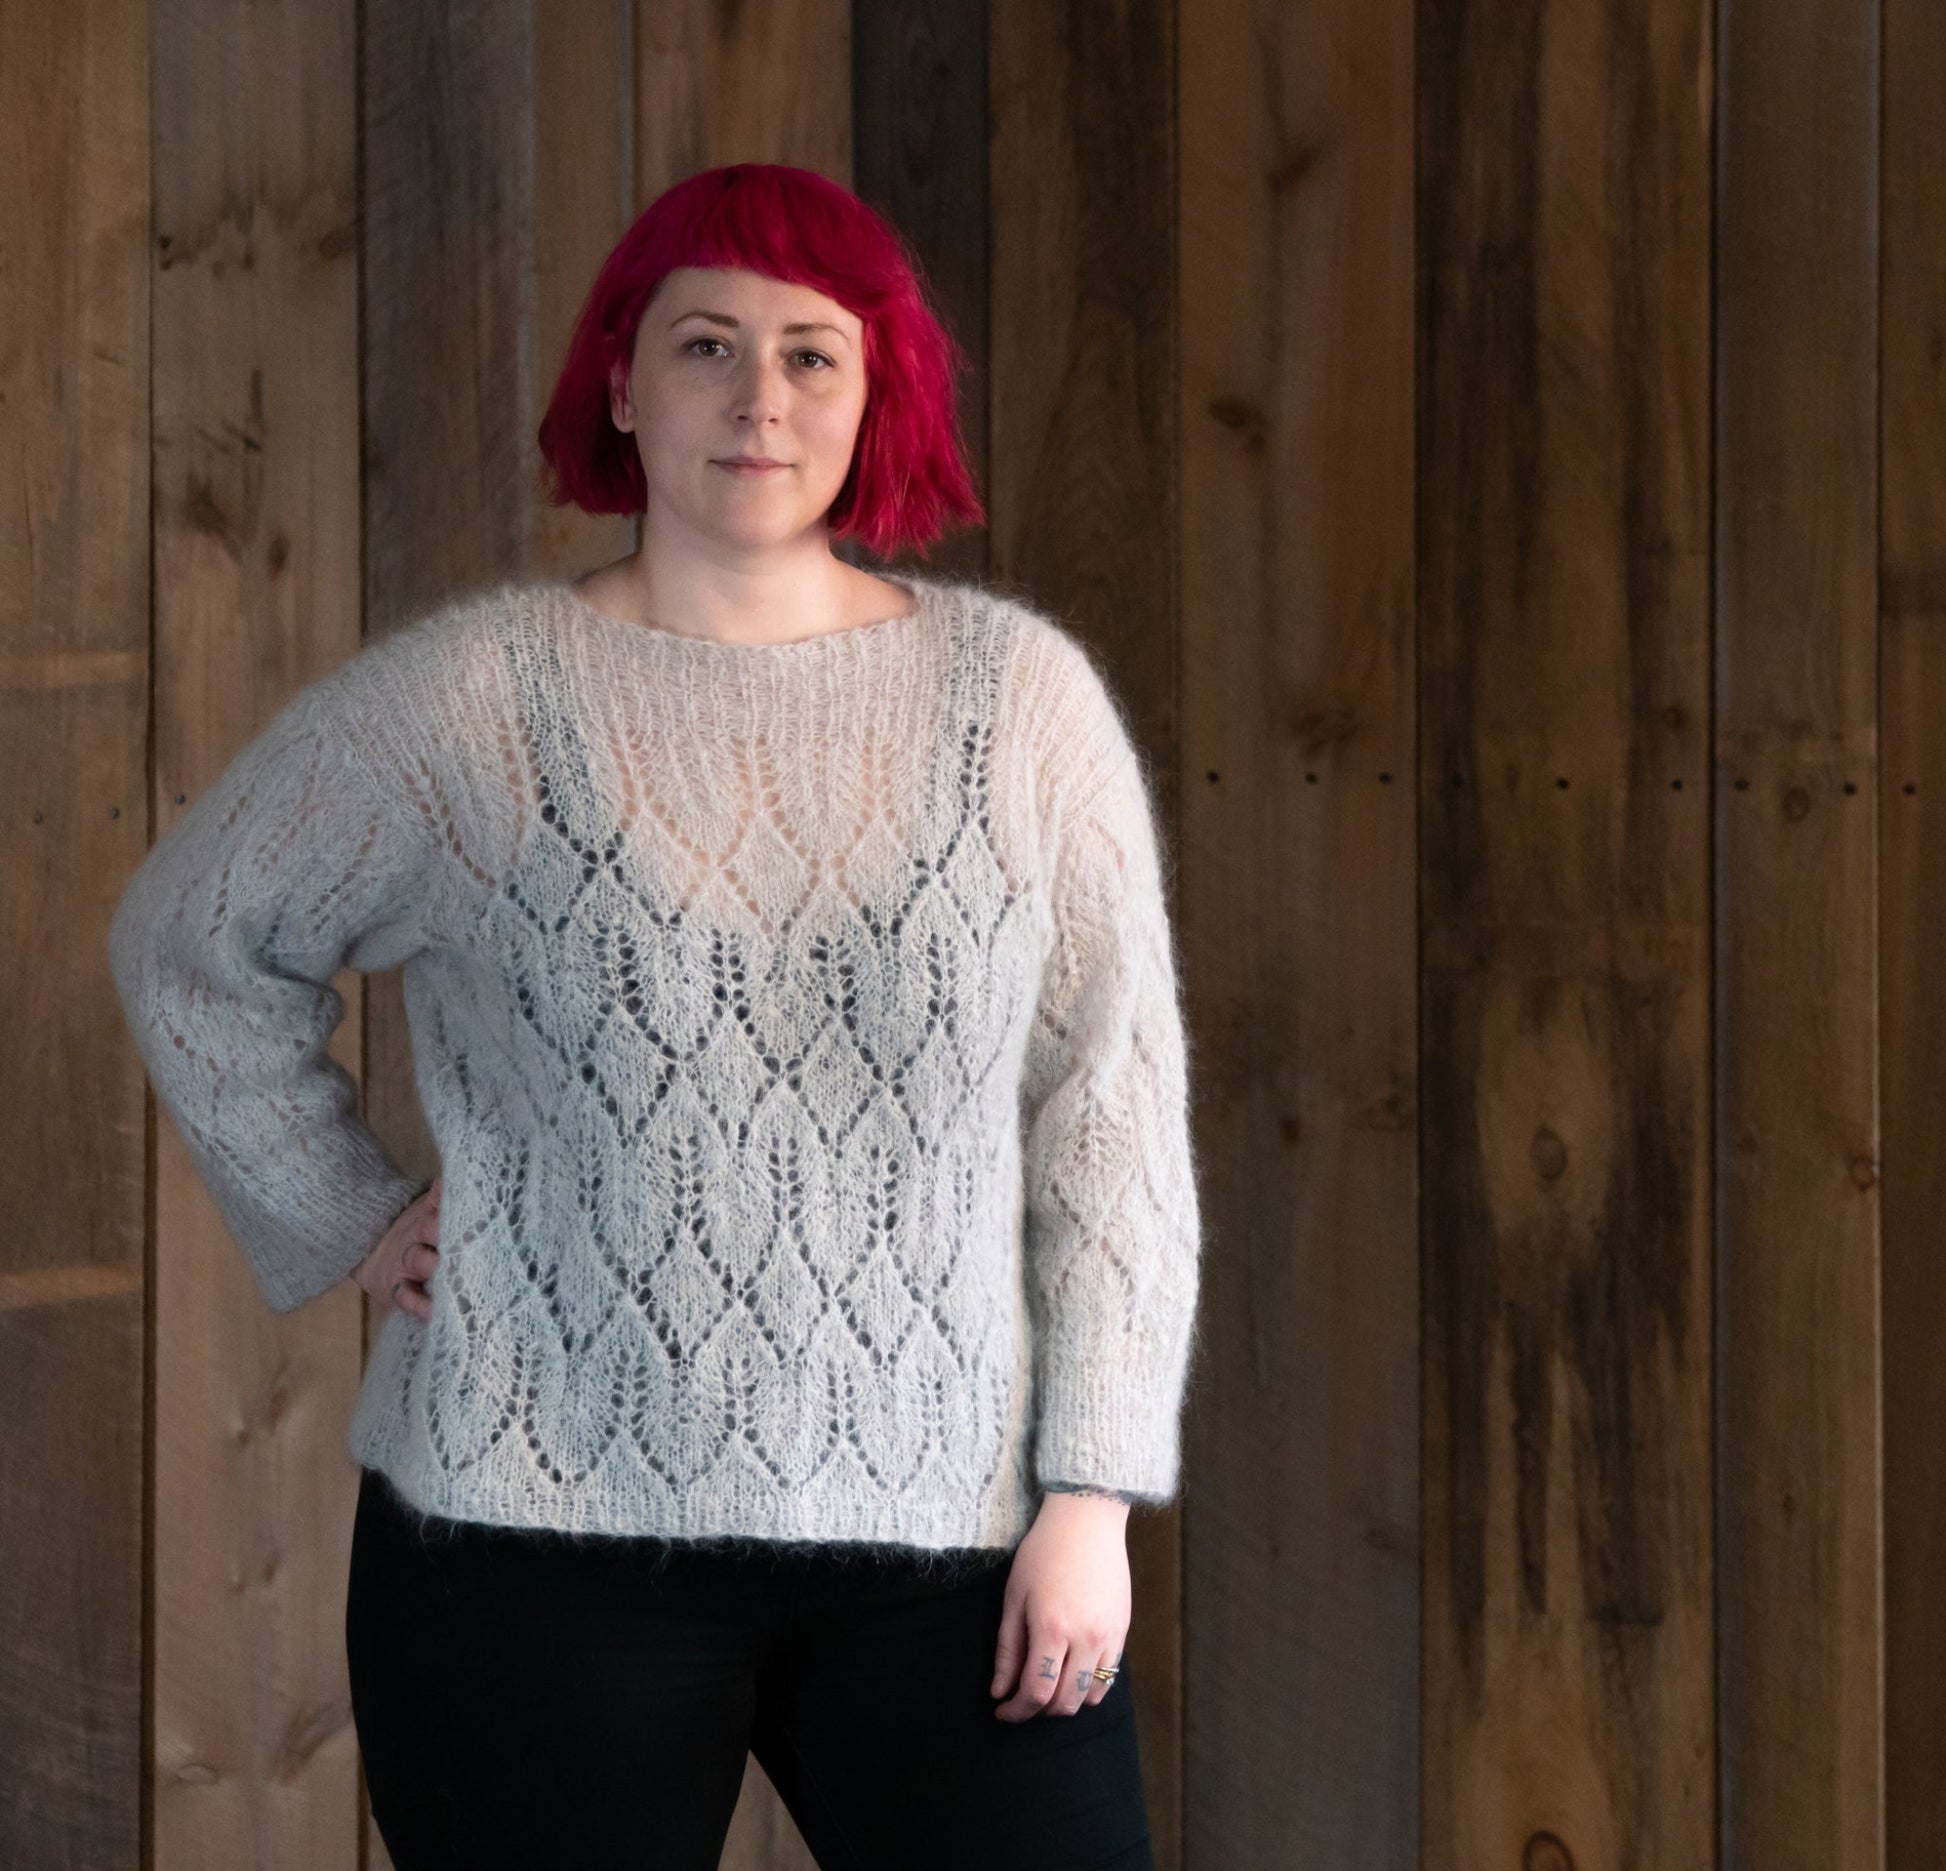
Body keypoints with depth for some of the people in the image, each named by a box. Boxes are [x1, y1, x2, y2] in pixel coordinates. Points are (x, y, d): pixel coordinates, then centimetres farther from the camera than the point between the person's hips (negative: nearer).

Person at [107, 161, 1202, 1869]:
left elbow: (1112, 1105, 2)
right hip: (547, 1534, -1)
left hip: (946, 1535, 1)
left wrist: (1090, 1493, -2)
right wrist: (347, 1225, 6)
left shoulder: (1018, 690, 3)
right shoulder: (464, 699, 0)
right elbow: (191, 945, 13)